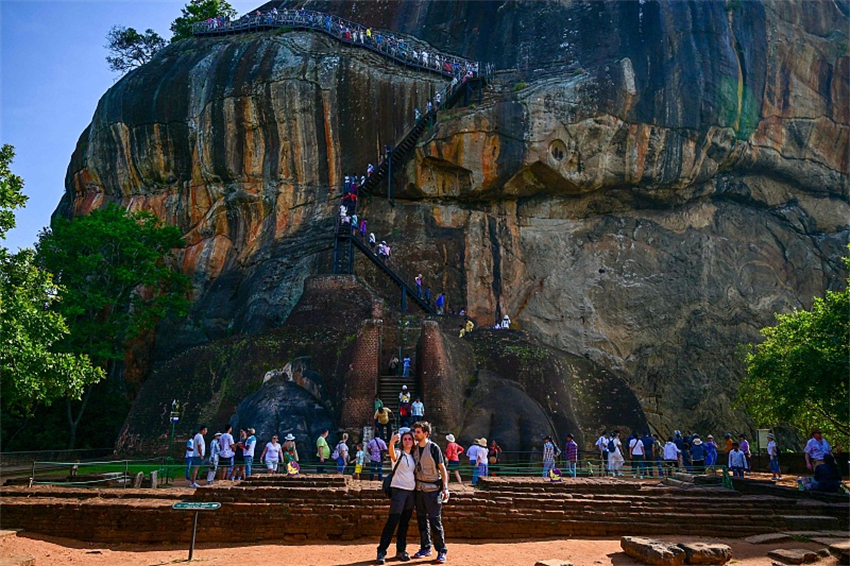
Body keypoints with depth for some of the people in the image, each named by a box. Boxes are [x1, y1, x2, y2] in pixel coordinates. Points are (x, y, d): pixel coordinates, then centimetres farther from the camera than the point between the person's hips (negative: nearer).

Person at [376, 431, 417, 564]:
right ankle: (381, 552, -7)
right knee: (392, 521, -10)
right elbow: (392, 453, -30)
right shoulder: (398, 454, -5)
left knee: (405, 523, 10)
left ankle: (401, 550, 18)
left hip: (412, 492, 6)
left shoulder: (414, 457, 13)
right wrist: (391, 443, -51)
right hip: (398, 490, -6)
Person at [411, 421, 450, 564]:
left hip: (432, 489, -6)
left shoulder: (434, 448, -9)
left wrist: (445, 488, -12)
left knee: (435, 520, -5)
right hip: (419, 488, 6)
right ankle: (425, 548, 22)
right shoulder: (415, 448, 6)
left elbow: (442, 468, -8)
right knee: (422, 519, 11)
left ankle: (441, 551, 2)